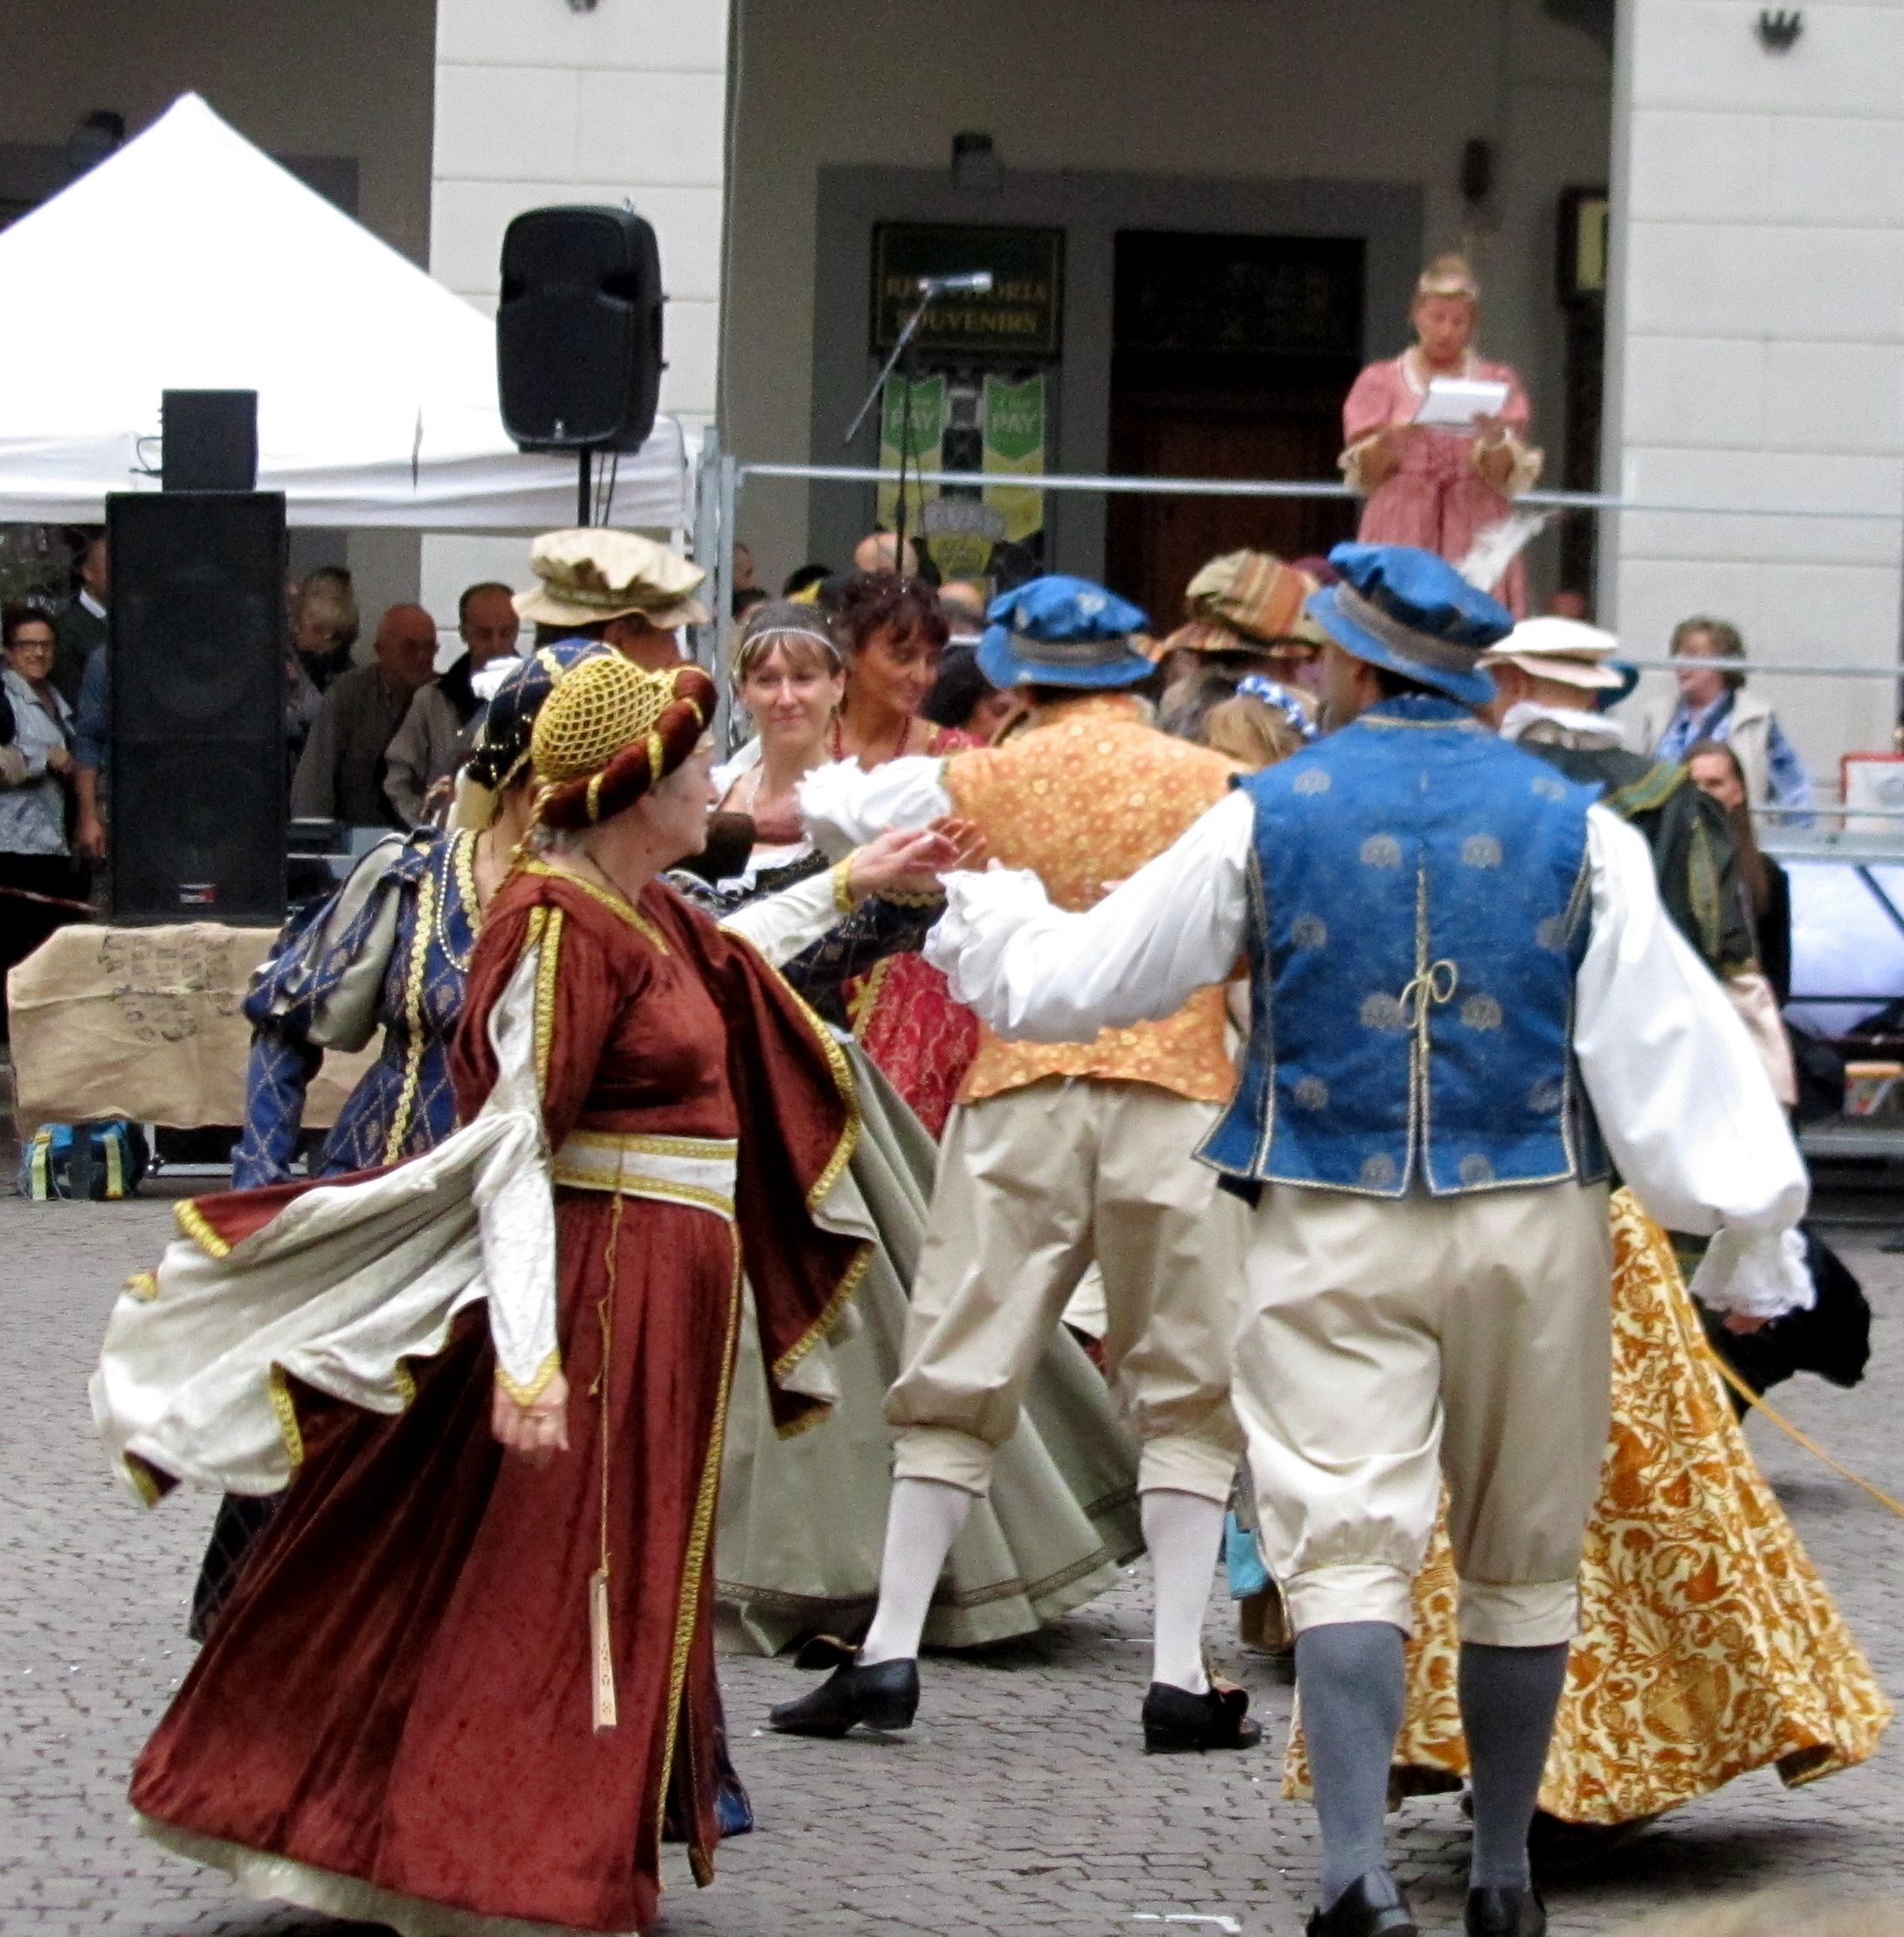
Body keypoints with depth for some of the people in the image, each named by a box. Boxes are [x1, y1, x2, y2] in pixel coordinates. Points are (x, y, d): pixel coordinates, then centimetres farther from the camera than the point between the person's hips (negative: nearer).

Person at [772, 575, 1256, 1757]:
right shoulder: (1218, 789, 2)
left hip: (1018, 1096, 1)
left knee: (958, 1379, 7)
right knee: (1187, 1393, 6)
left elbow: (830, 808, 14)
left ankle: (889, 1650, 3)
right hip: (1177, 1097, -1)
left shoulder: (985, 783, 4)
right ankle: (1181, 1673, -1)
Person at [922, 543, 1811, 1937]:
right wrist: (1747, 1236, 3)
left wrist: (983, 919, 28)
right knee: (1522, 1560, 14)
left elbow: (1085, 979, 7)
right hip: (1533, 1230, 1)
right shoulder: (1574, 826, 0)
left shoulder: (1268, 817, -1)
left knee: (1346, 1545, -6)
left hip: (1334, 1234, -1)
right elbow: (1664, 1038, -2)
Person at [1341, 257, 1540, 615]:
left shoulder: (1499, 383, 12)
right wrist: (1390, 440, -15)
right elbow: (1362, 477, 4)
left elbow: (1509, 481, 3)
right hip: (1401, 536, 0)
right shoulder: (1380, 382, 11)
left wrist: (1496, 440, -17)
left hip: (1474, 539, 0)